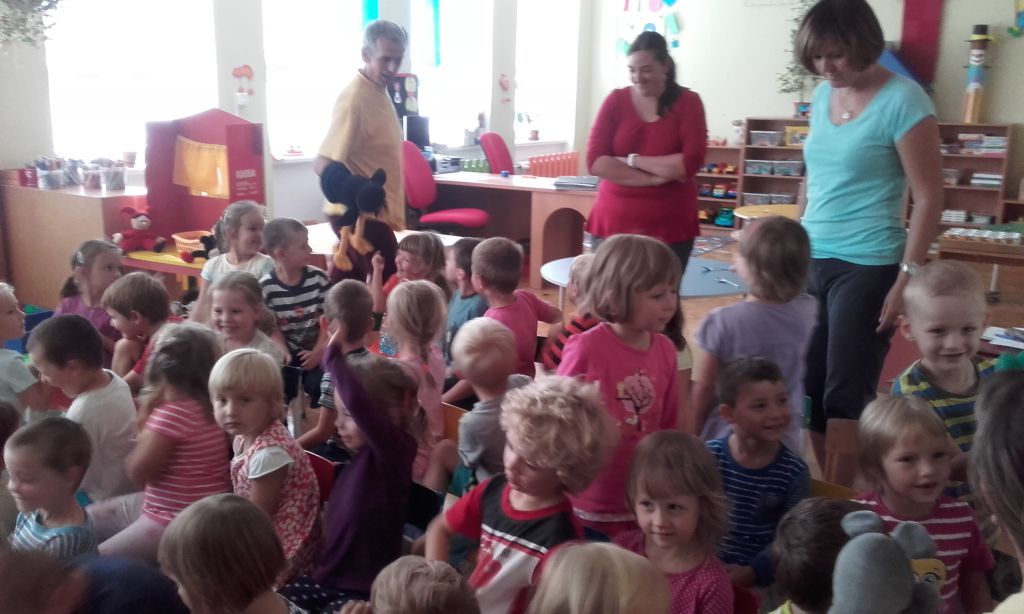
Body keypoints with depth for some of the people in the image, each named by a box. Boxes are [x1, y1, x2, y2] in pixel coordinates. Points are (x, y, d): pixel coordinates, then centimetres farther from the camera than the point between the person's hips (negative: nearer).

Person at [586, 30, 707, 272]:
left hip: (670, 225, -1)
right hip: (613, 221, 1)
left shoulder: (687, 102, 1)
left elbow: (691, 162, -11)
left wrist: (632, 160, -11)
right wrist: (653, 178, -13)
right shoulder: (615, 101, 5)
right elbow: (595, 161, -6)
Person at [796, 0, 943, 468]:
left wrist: (907, 278, -15)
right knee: (810, 389, 11)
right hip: (812, 262, 7)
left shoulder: (902, 100, -10)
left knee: (846, 397, -1)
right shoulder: (823, 95, 9)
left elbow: (929, 196, -11)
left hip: (867, 268, -6)